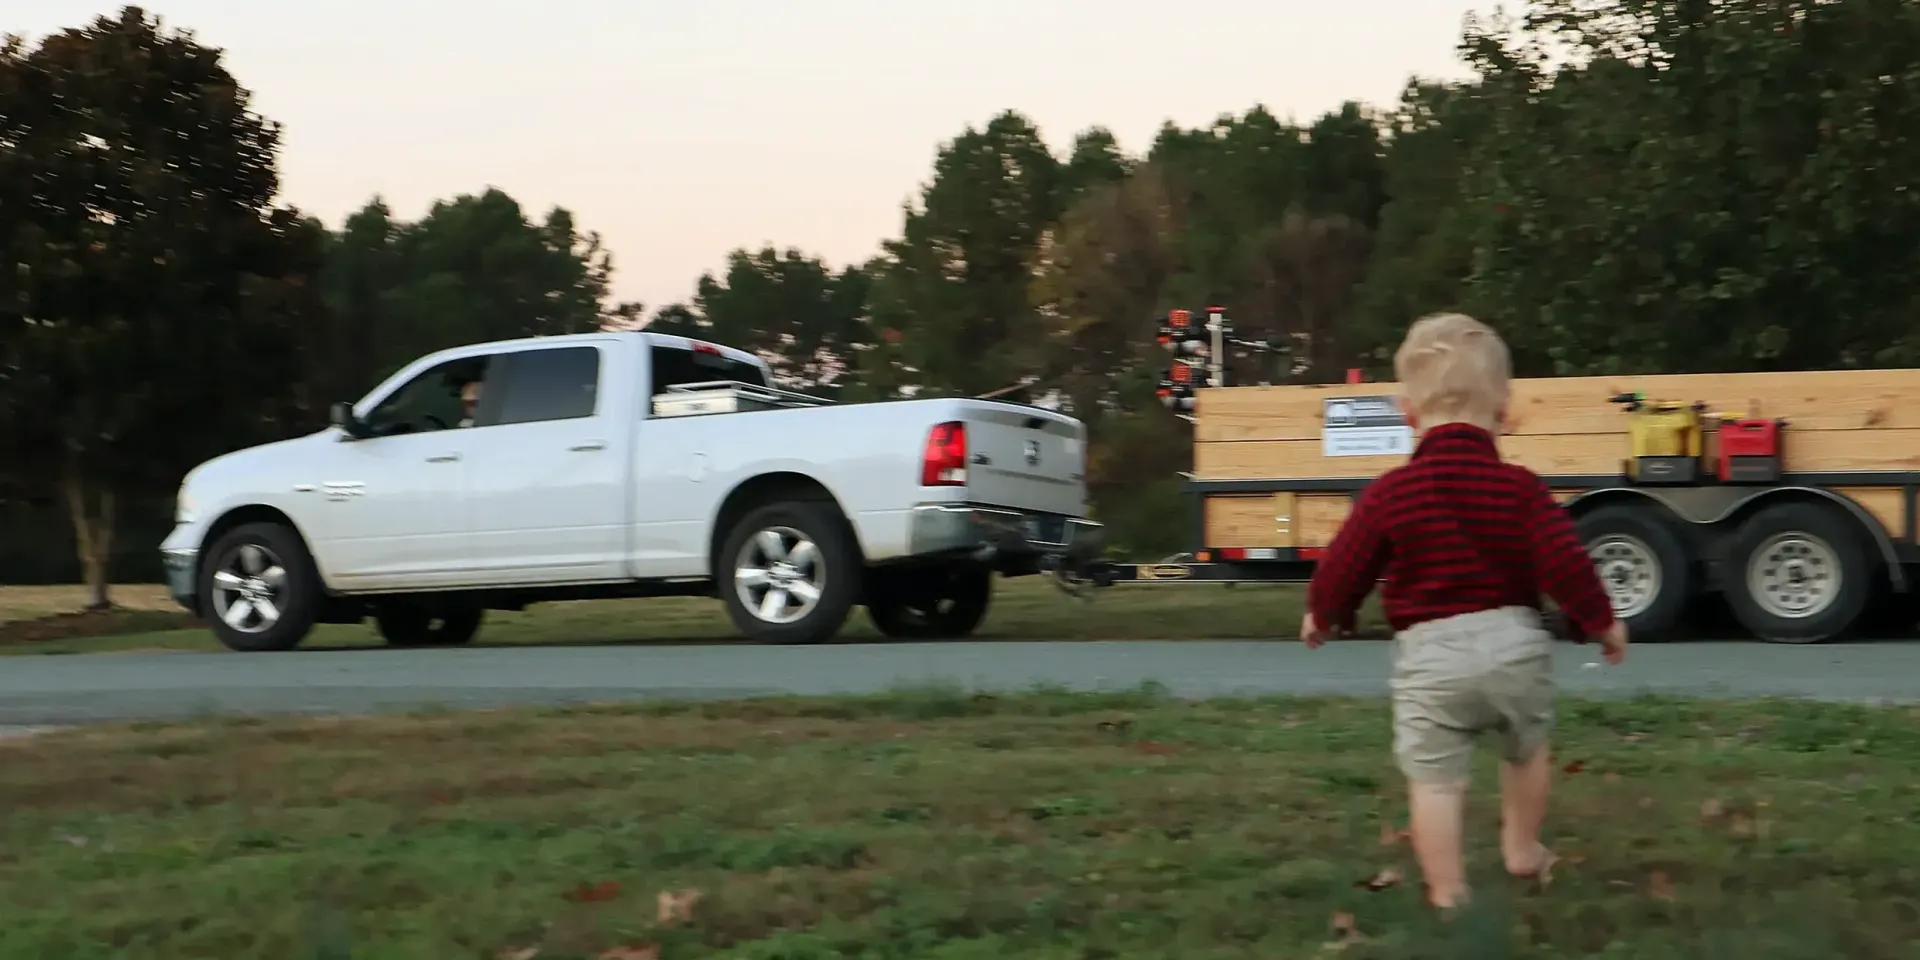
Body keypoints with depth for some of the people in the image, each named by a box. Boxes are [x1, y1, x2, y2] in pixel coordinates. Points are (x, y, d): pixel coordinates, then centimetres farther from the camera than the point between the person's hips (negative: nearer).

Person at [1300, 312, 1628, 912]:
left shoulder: (1388, 494, -5)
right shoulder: (1520, 487, -4)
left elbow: (1344, 566, 2)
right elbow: (1565, 564, -7)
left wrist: (1321, 615, 22)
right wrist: (1601, 621, 10)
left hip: (1431, 656, -2)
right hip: (1514, 642, 2)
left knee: (1433, 779, 4)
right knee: (1527, 750, 28)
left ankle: (1447, 895, 5)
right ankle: (1523, 851, 41)